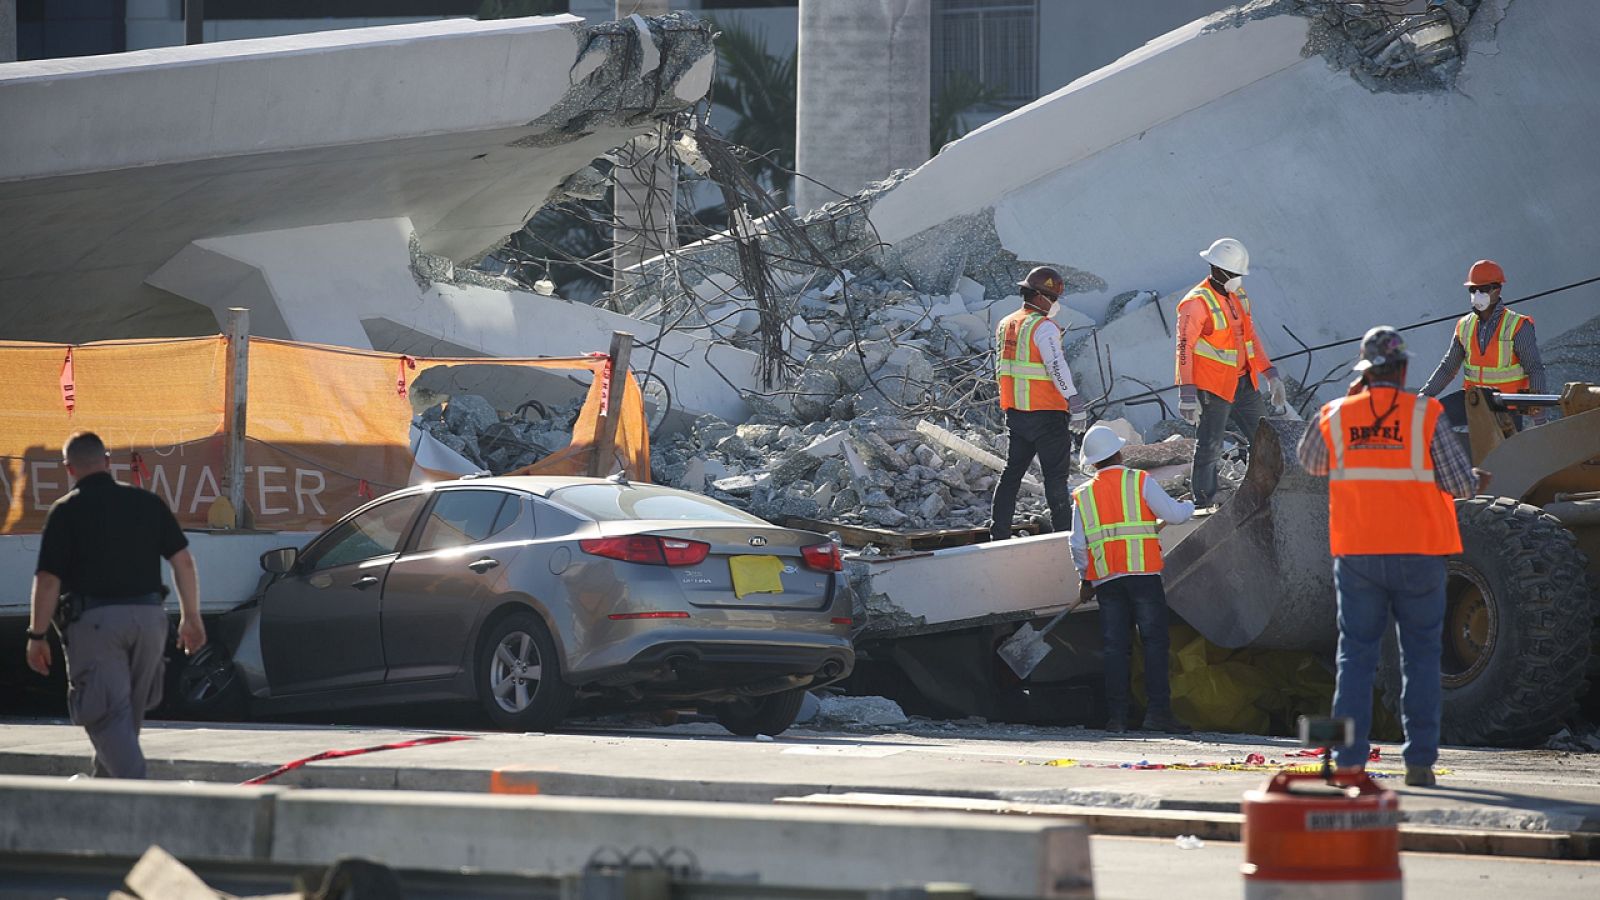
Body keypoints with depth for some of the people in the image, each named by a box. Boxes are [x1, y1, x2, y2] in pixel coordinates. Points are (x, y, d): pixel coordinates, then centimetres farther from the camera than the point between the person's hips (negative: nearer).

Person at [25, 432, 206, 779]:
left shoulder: (66, 511, -3)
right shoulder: (147, 502, 9)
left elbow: (48, 580, -8)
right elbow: (183, 559, 6)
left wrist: (37, 636, -1)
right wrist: (191, 617, 13)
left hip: (94, 620, -5)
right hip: (148, 616, 5)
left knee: (108, 716, -5)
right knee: (127, 714, 19)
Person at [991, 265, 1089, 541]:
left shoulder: (1005, 325, 12)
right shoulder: (1044, 327, -14)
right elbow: (1057, 366, -24)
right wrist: (1075, 402, -26)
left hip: (1015, 412, 8)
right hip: (1047, 413, -8)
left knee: (1012, 472, 13)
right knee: (1056, 474, -1)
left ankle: (999, 532, 12)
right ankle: (1064, 532, 1)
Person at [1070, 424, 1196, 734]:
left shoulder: (1083, 496, 13)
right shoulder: (1140, 481, 3)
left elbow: (1078, 545, 11)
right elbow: (1172, 513, -1)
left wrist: (1085, 579, 24)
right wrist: (1188, 505, 22)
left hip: (1105, 579, 3)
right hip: (1143, 573, -3)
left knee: (1115, 647, 5)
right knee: (1155, 641, -4)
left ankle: (1116, 716, 0)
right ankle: (1157, 711, -13)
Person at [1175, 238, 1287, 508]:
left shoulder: (1238, 296, 8)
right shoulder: (1197, 303, -18)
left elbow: (1251, 337, 18)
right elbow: (1185, 348, -20)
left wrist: (1271, 375, 15)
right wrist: (1187, 393, -25)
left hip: (1244, 384, 8)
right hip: (1213, 388, -8)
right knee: (1209, 448, -1)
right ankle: (1204, 504, 7)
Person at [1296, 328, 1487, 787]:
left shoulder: (1335, 418, 1)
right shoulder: (1424, 417, -6)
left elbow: (1309, 460, 21)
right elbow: (1459, 483, -5)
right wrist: (1476, 481, 19)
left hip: (1356, 555, 2)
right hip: (1418, 555, -2)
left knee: (1356, 656, 6)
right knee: (1420, 656, 6)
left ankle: (1349, 761, -3)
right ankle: (1419, 761, 2)